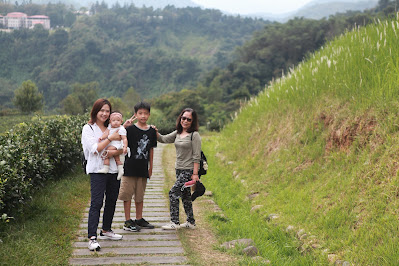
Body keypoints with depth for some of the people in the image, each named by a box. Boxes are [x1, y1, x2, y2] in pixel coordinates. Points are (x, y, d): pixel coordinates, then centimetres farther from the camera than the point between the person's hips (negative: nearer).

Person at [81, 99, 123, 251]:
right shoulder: (88, 128, 0)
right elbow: (94, 149, -12)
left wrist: (115, 152, -13)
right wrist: (110, 139, -17)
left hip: (113, 169, 6)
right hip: (98, 170, -6)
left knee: (111, 201, 12)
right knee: (96, 203, -13)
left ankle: (106, 230, 28)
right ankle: (92, 238, -17)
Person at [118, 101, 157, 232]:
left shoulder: (151, 131, 7)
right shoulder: (130, 129, -6)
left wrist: (151, 167, 15)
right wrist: (124, 127, -25)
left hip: (143, 169, 4)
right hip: (130, 167, -4)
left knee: (140, 195, 13)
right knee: (127, 194, 0)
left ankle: (139, 219, 24)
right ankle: (128, 221, 8)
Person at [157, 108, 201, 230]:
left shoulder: (194, 135, -11)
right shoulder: (177, 133, 11)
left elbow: (196, 156, -13)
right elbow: (164, 139, 12)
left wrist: (195, 174, -17)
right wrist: (155, 133, -8)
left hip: (189, 170, -8)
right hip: (179, 169, 8)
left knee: (173, 192, -13)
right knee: (185, 196, 13)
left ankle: (174, 222, -9)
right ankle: (190, 222, 23)